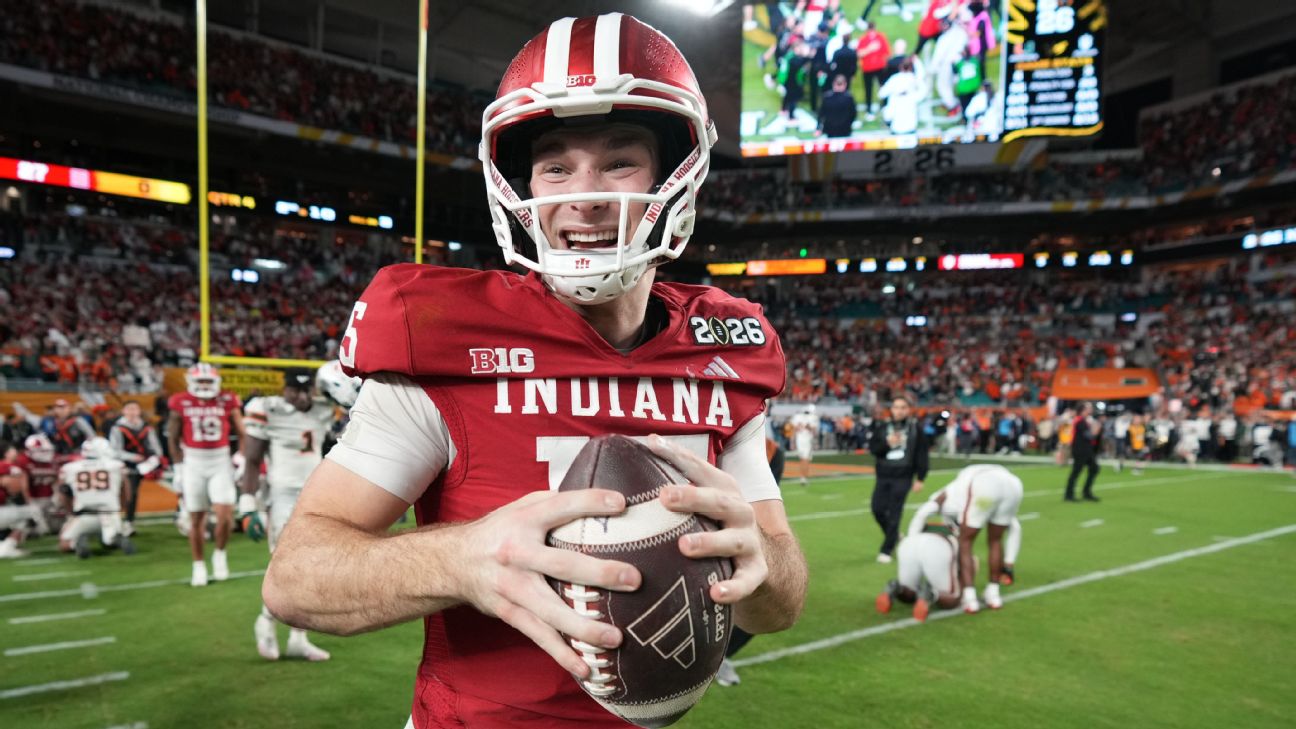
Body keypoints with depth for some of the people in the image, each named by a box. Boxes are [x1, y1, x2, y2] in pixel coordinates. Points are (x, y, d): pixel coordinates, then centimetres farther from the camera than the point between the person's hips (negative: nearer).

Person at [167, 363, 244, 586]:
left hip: (221, 461, 0)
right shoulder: (181, 404, -1)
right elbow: (173, 439, 5)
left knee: (225, 513, -12)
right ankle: (199, 566, 19)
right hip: (193, 463, 0)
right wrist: (178, 469, 3)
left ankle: (220, 554, 14)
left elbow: (242, 434, 6)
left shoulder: (227, 402, -1)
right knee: (196, 519, 5)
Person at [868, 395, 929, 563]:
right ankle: (894, 535, 30)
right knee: (878, 510, 1)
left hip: (903, 478, -3)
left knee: (894, 514, -6)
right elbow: (872, 448, 2)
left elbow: (921, 455, 0)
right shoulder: (882, 428, 7)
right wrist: (887, 444, -15)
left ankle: (886, 551, 3)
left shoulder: (915, 429, 1)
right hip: (883, 476, 3)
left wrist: (920, 479, -3)